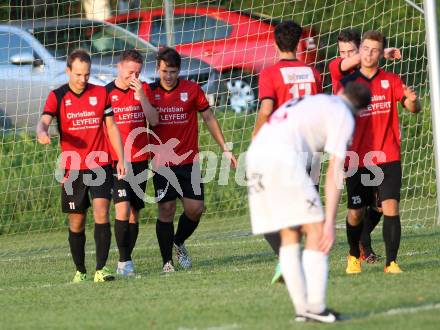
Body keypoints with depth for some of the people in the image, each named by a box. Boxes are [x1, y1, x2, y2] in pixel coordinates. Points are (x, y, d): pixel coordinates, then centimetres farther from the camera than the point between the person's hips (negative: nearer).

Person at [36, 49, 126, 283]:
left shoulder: (101, 93, 5)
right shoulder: (57, 96, 0)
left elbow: (111, 127, 10)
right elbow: (44, 121, -14)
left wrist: (121, 158, 4)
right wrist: (42, 133, -38)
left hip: (100, 165, 0)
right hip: (71, 169, 0)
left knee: (101, 212, -16)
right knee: (76, 222, 5)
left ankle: (101, 269, -17)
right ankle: (80, 270, 19)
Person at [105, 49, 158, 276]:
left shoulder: (143, 90, 7)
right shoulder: (106, 93, -1)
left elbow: (154, 121, -3)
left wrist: (141, 97, -15)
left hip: (140, 160, 3)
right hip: (116, 161, -3)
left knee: (134, 213, 6)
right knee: (123, 208, -17)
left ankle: (126, 261, 15)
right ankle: (124, 262, -13)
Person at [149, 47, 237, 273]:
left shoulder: (192, 90, 1)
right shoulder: (150, 92, 0)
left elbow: (209, 118, 9)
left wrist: (224, 149, 9)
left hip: (189, 161, 1)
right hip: (162, 163, -1)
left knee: (195, 209, -3)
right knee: (166, 210, -5)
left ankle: (179, 243, 25)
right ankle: (167, 261, 3)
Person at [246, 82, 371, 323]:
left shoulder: (312, 101, 32)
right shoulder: (344, 117, 9)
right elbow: (335, 171, 0)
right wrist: (330, 222, -2)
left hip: (254, 153, 8)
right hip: (282, 159, -8)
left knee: (289, 234, 13)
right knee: (316, 229, -1)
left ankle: (301, 307, 10)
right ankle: (315, 307, -7)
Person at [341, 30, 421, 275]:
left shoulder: (390, 80, 4)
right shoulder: (348, 83, 2)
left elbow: (414, 108, -4)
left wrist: (412, 101, -27)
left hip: (388, 158, 0)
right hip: (358, 160, 0)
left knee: (390, 208, -13)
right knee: (355, 213, 3)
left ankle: (391, 262, -9)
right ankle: (354, 256, 28)